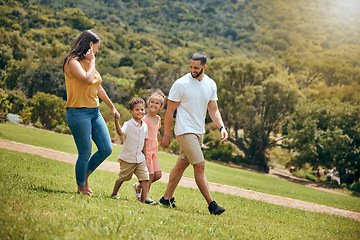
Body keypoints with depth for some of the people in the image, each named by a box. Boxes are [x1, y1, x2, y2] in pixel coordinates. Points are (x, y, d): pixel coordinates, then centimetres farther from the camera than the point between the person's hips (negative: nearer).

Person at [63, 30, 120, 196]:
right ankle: (81, 187, 17)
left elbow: (98, 88, 25)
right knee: (85, 153, -2)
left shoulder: (88, 63, 15)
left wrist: (112, 107, 31)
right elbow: (88, 79, -27)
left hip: (95, 112, 8)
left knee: (106, 149, 3)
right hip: (78, 112, -8)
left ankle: (85, 175, 24)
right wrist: (92, 61, -12)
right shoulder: (73, 62, -11)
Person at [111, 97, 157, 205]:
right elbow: (121, 132, -34)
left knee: (145, 177, -7)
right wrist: (116, 122, -50)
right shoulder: (128, 124, -14)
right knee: (122, 177, 10)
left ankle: (144, 198, -5)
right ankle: (114, 193, 30)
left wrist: (144, 155, 18)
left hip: (140, 158, 4)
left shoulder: (145, 126, 5)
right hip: (127, 158, -4)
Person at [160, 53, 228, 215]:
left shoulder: (211, 85, 6)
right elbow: (170, 111, -7)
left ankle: (166, 199, 21)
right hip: (185, 131, -6)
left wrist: (221, 127, -3)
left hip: (199, 132, 6)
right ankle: (211, 204, -7)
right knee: (200, 166, -10)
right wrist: (167, 134, -7)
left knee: (182, 165, 11)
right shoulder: (181, 84, -11)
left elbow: (213, 110, 12)